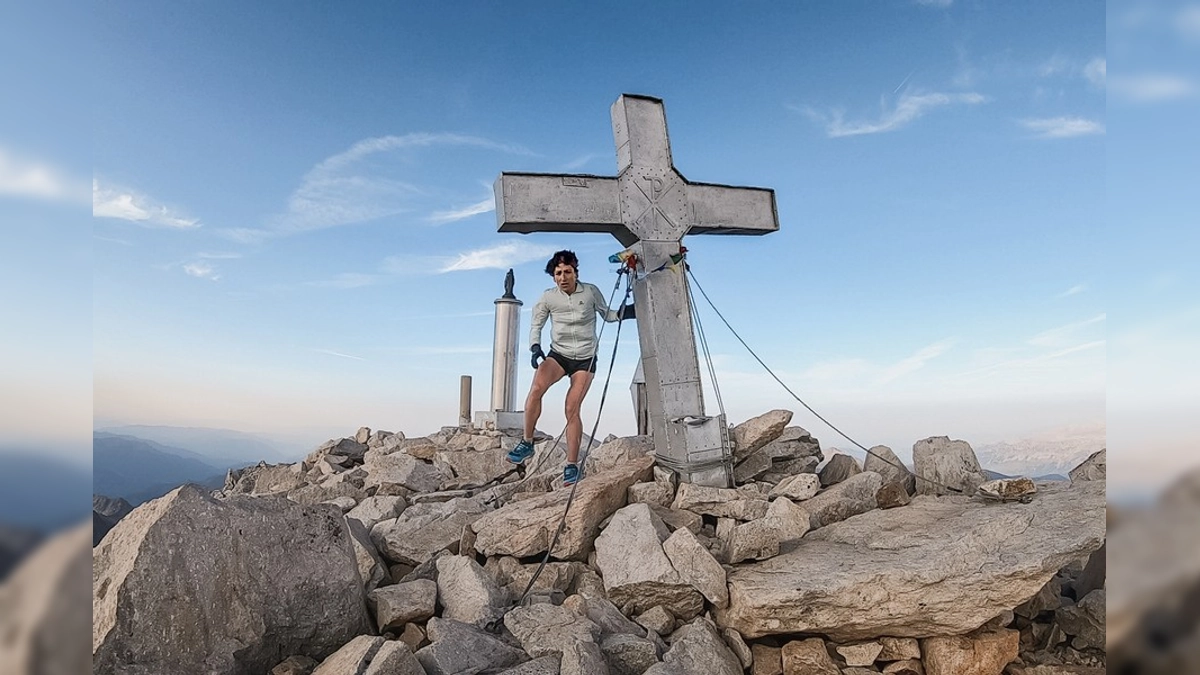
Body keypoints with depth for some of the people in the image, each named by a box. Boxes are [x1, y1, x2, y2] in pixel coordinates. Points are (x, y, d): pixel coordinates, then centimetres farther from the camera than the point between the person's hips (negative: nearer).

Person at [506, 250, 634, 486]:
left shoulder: (591, 291, -4)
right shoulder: (548, 297, -2)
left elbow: (608, 315, 8)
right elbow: (536, 325, 5)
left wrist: (627, 311, -12)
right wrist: (535, 347, -13)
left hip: (585, 358, -1)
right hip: (558, 353, 1)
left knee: (572, 409, -7)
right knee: (536, 388, -28)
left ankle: (572, 465, 4)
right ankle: (527, 442, -13)